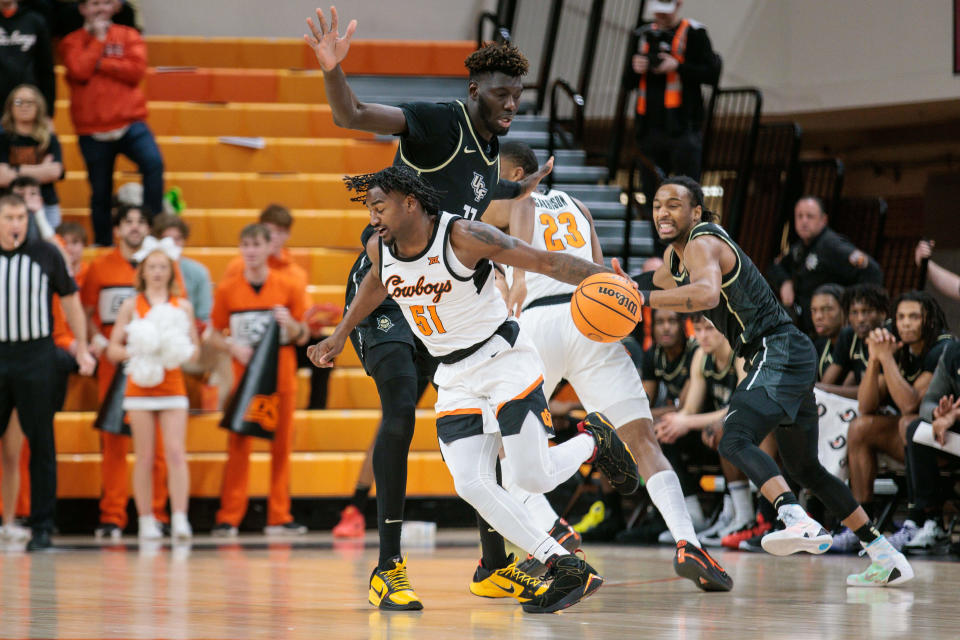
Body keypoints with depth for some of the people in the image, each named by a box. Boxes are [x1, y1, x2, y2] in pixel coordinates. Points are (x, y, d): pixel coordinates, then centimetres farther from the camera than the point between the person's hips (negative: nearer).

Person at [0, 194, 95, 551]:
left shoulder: (46, 255, 1)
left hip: (35, 357, -2)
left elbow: (70, 300, 9)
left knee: (41, 444, 0)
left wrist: (83, 349, 6)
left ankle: (42, 527, 4)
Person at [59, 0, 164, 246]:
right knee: (100, 192, 7)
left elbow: (137, 69, -8)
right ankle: (103, 244, 21)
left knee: (153, 162, -26)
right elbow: (80, 71, -13)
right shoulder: (72, 42, 7)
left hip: (130, 123, 0)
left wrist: (99, 63, -10)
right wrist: (99, 39, -6)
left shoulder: (128, 36, 8)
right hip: (92, 130, 1)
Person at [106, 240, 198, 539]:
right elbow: (113, 349, 4)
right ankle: (146, 520, 6)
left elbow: (194, 347, 9)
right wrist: (135, 352, -14)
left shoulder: (182, 306, 7)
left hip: (173, 388, 1)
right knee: (144, 456, 0)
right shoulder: (131, 306, 4)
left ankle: (179, 518, -14)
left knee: (176, 452, -11)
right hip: (140, 388, 0)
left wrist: (178, 352, -11)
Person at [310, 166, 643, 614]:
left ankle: (593, 440, 20)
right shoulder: (379, 249, -1)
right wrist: (339, 336, 29)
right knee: (471, 485, -12)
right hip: (455, 377, 6)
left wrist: (604, 277, -31)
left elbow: (543, 261, -20)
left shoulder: (463, 237, -21)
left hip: (504, 359, -6)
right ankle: (568, 571, -9)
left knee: (532, 477, -15)